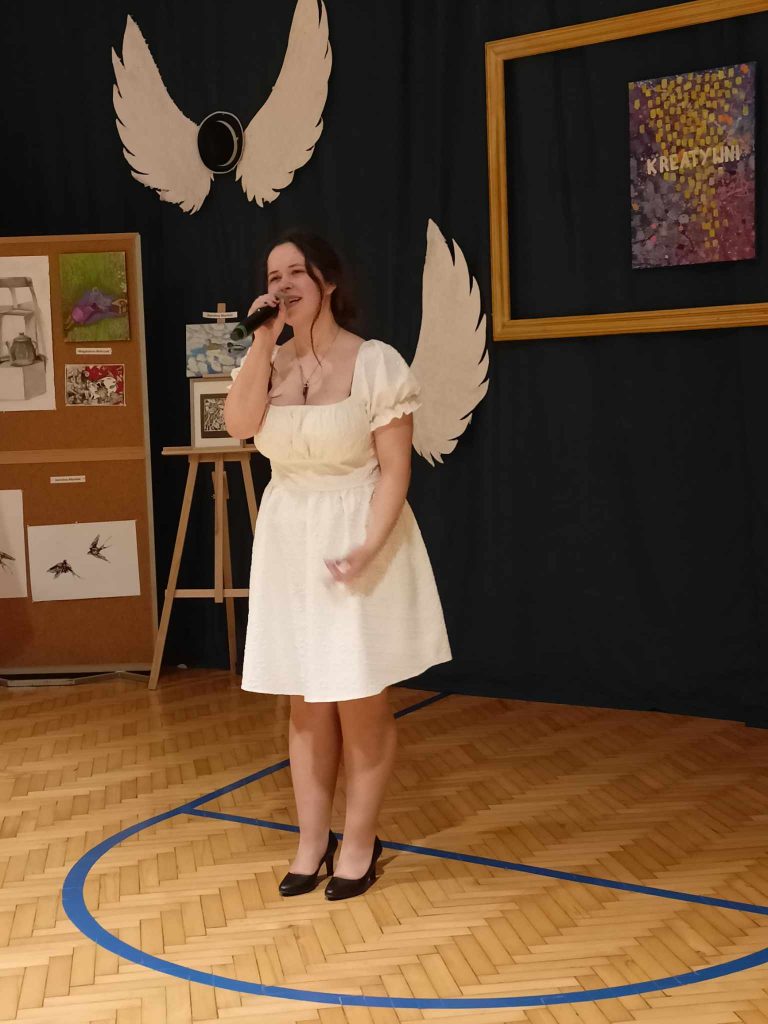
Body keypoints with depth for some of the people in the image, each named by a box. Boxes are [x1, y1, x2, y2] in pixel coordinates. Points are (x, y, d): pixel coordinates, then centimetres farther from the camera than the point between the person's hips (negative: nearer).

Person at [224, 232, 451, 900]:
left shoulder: (377, 363, -10)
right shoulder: (270, 362, 6)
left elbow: (395, 469, -13)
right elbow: (240, 424, -13)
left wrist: (367, 547, -24)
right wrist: (265, 340, -14)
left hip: (357, 539, -5)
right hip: (288, 541, 5)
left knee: (361, 704, 4)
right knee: (306, 702, 11)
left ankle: (359, 844, 19)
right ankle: (312, 842, 23)